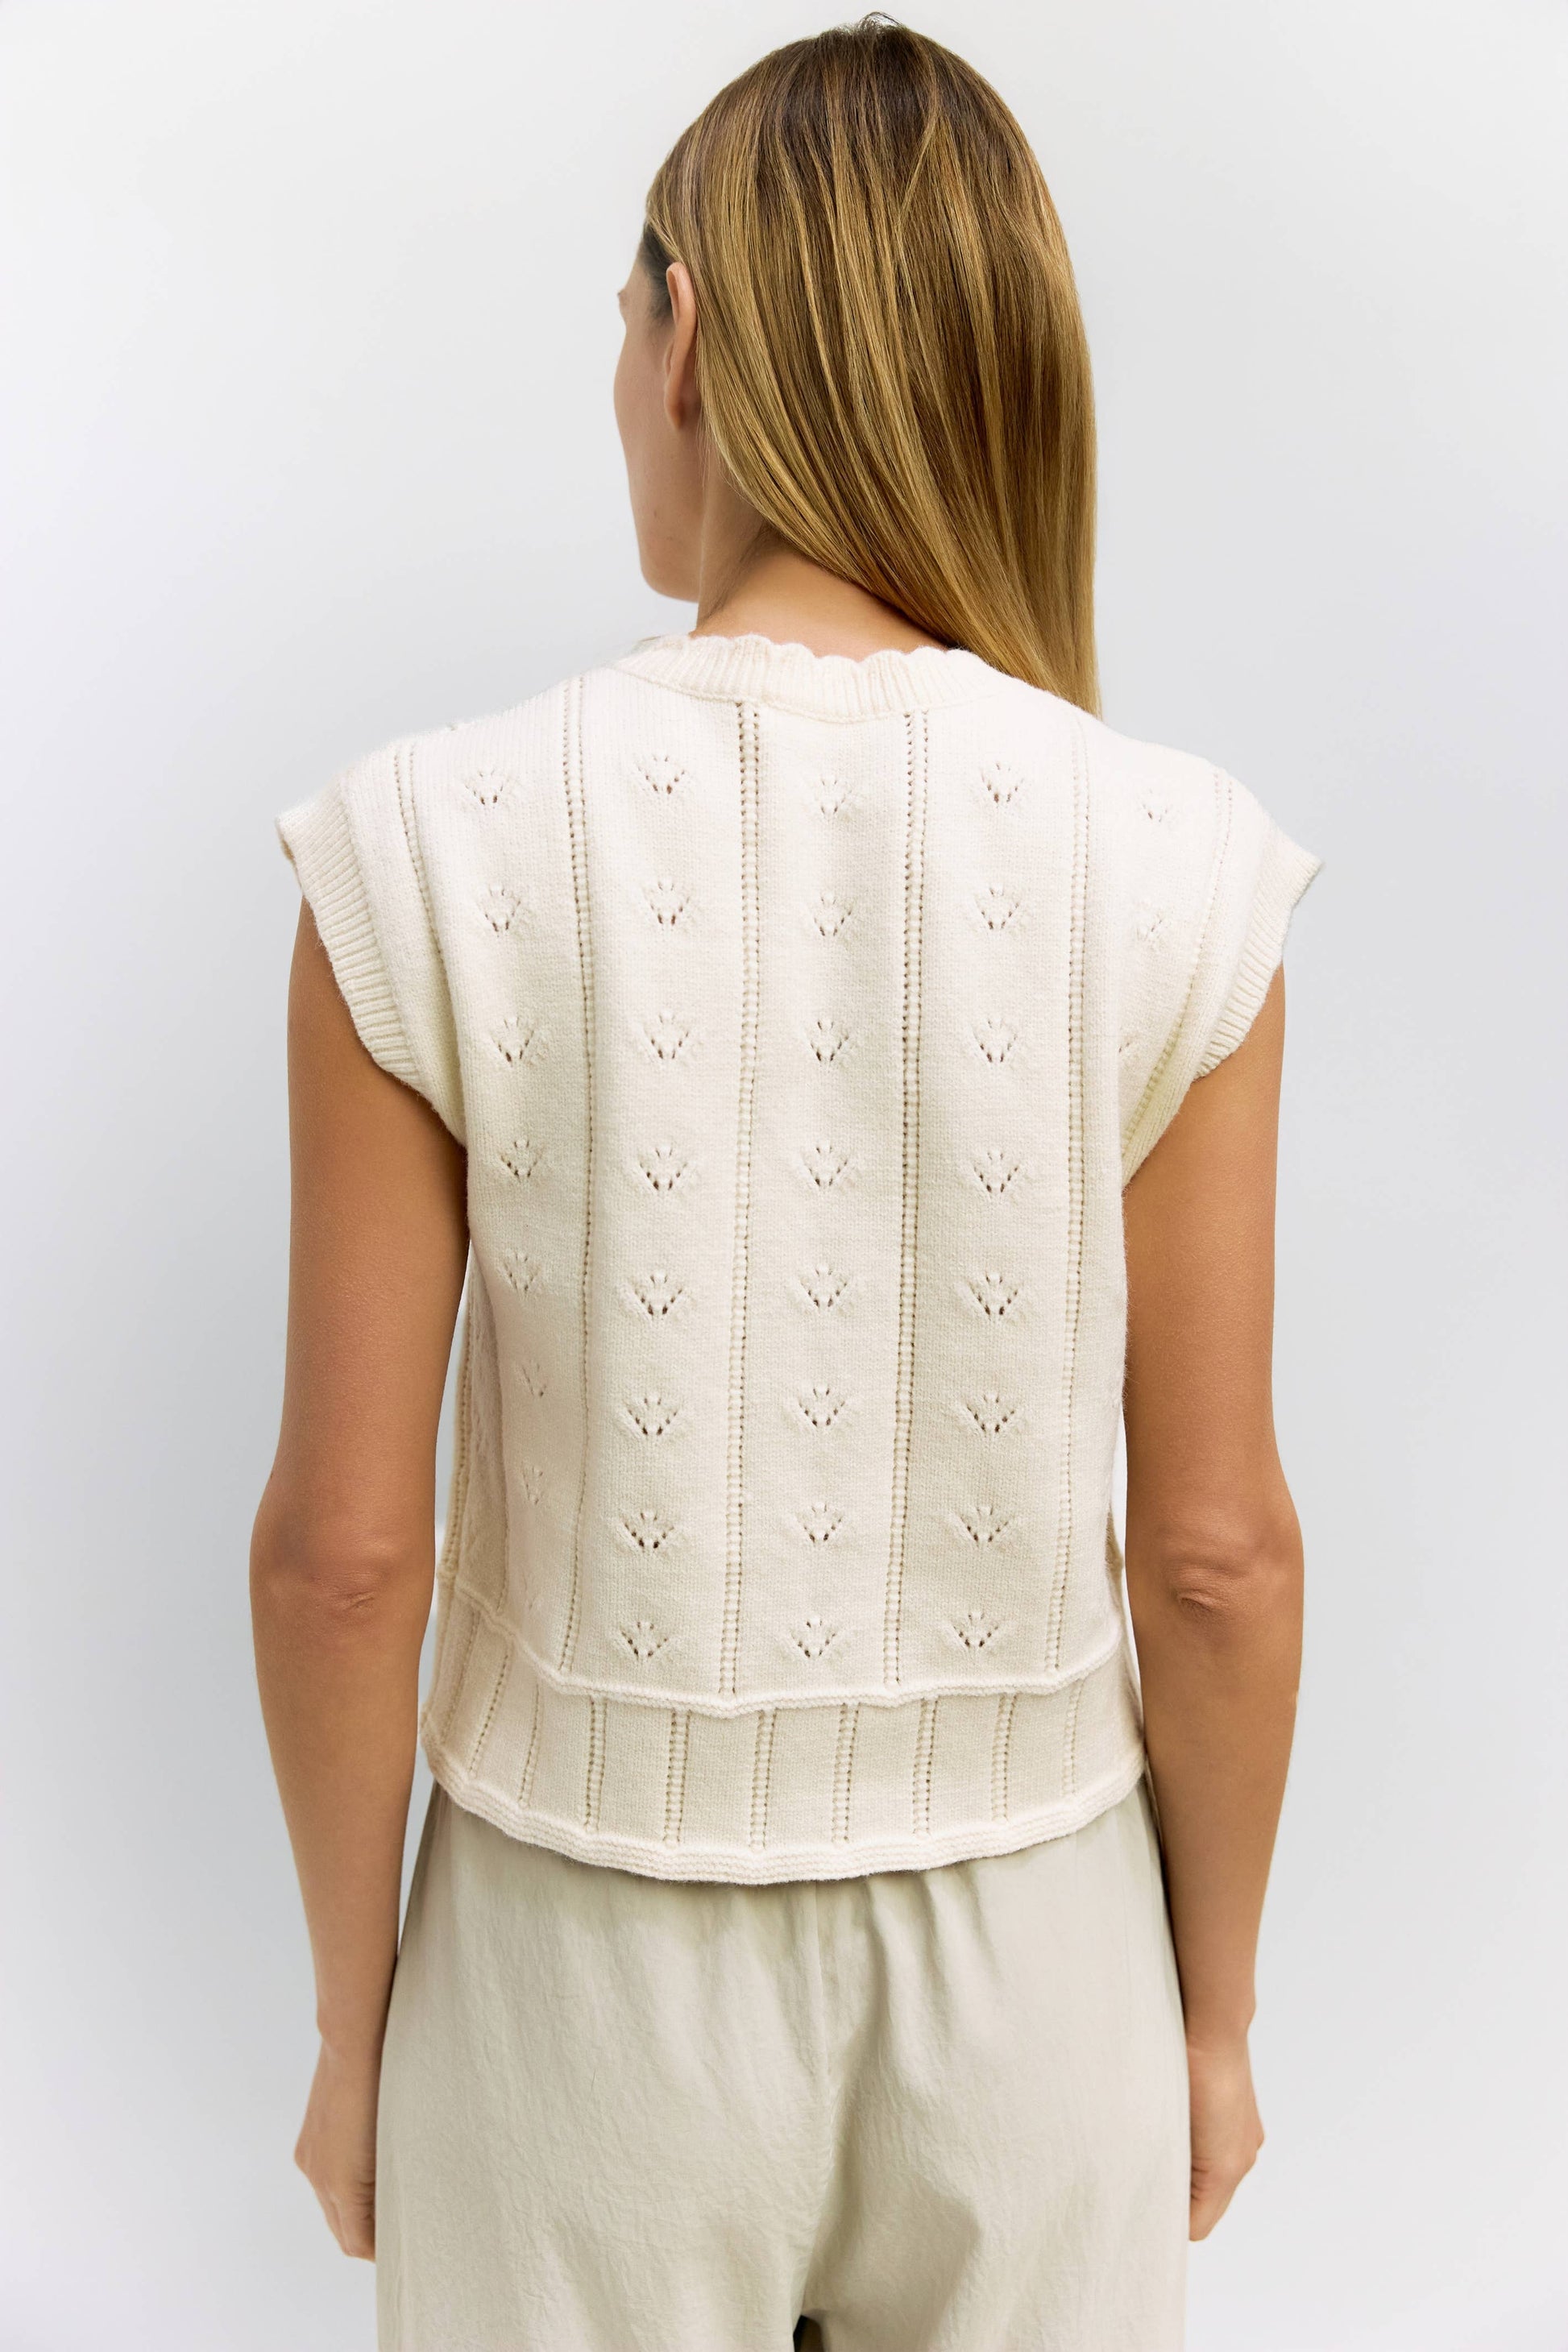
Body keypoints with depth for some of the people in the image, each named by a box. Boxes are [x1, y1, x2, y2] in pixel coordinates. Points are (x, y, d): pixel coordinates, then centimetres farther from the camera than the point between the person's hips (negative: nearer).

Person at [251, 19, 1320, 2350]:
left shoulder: (431, 855, -19)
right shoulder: (1174, 870, -16)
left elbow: (341, 1542, -15)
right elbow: (1220, 1546, -11)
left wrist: (353, 2018, 3)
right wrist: (1214, 2011, 6)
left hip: (590, 1964, 0)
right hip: (1020, 1968, 1)